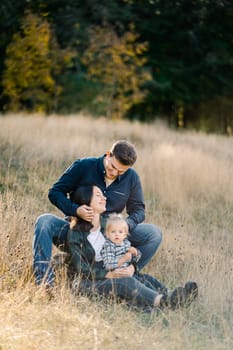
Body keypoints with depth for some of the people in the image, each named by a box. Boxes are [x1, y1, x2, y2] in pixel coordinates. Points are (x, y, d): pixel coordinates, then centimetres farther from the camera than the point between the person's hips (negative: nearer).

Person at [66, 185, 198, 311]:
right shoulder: (75, 233, -8)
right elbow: (81, 268, -14)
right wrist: (109, 275, -25)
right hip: (85, 281, -7)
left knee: (142, 278, -21)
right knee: (124, 282, -33)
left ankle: (167, 295, -47)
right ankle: (162, 301, -56)